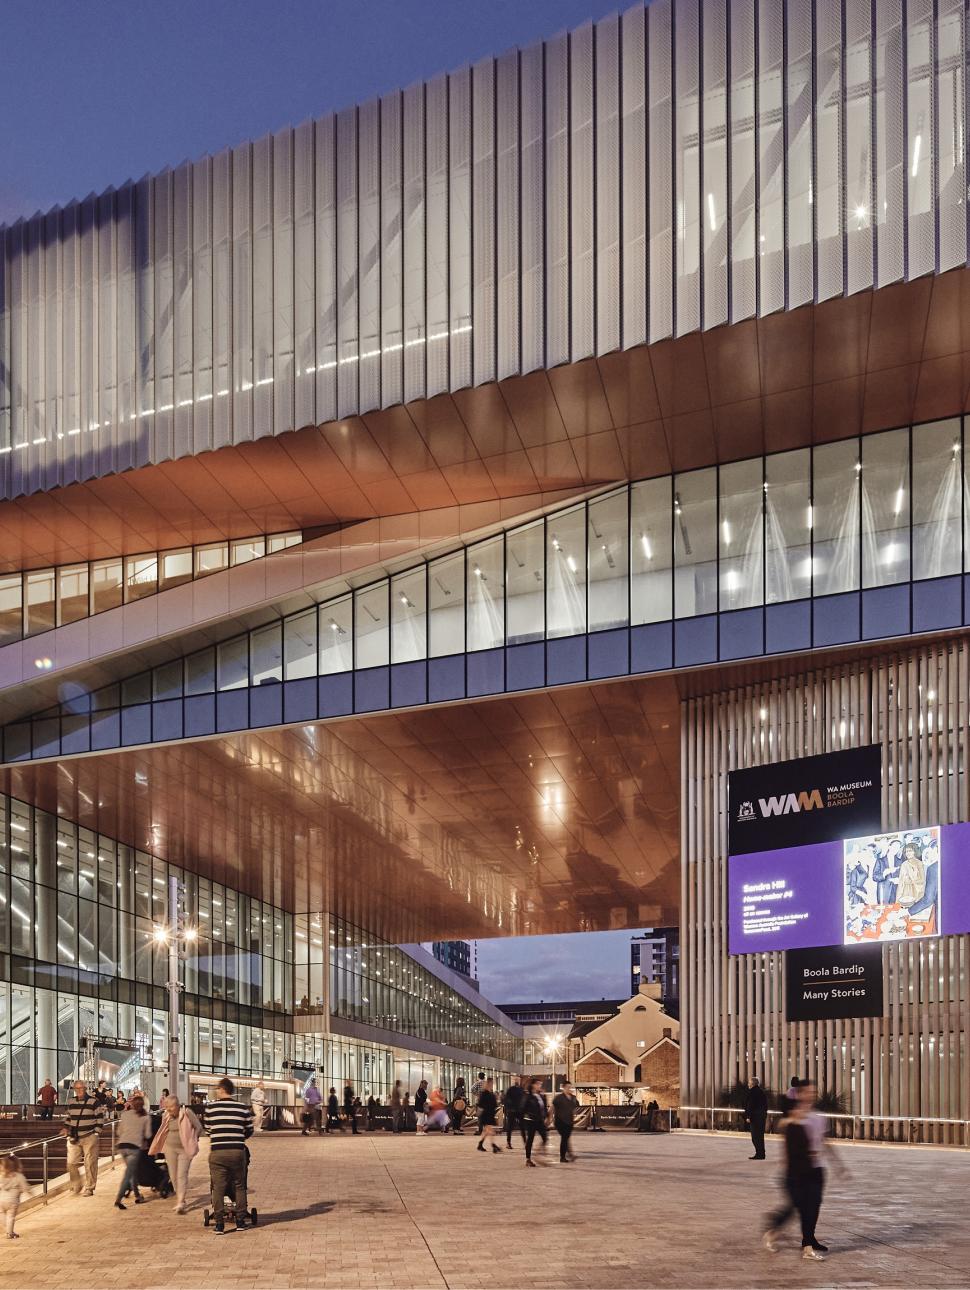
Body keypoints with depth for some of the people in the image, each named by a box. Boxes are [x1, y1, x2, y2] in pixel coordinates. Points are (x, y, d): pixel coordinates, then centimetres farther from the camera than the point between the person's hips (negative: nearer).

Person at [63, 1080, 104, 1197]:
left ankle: (89, 1188, 9)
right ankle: (76, 1187, 17)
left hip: (89, 1138, -4)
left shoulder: (93, 1102, -6)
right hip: (74, 1138, 4)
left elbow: (100, 1118, -2)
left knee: (90, 1164, -1)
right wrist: (66, 1128, 5)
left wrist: (96, 1132, -7)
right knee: (71, 1163, 0)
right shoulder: (71, 1102, 8)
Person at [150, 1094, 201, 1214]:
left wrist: (192, 1141, -4)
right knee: (173, 1176, 8)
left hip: (184, 1149, -5)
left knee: (182, 1175, -12)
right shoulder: (166, 1115, 2)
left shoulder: (187, 1113, -13)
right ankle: (179, 1199, 23)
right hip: (170, 1148, 5)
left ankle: (180, 1202, -16)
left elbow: (198, 1127, -7)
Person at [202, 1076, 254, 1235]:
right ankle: (240, 1221, 17)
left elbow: (206, 1128, 13)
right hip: (238, 1151, 1)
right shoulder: (243, 1109, 3)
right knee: (239, 1186, 14)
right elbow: (249, 1131, 12)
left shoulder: (210, 1107, 0)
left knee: (218, 1188, 5)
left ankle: (219, 1223, 3)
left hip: (217, 1152, -1)